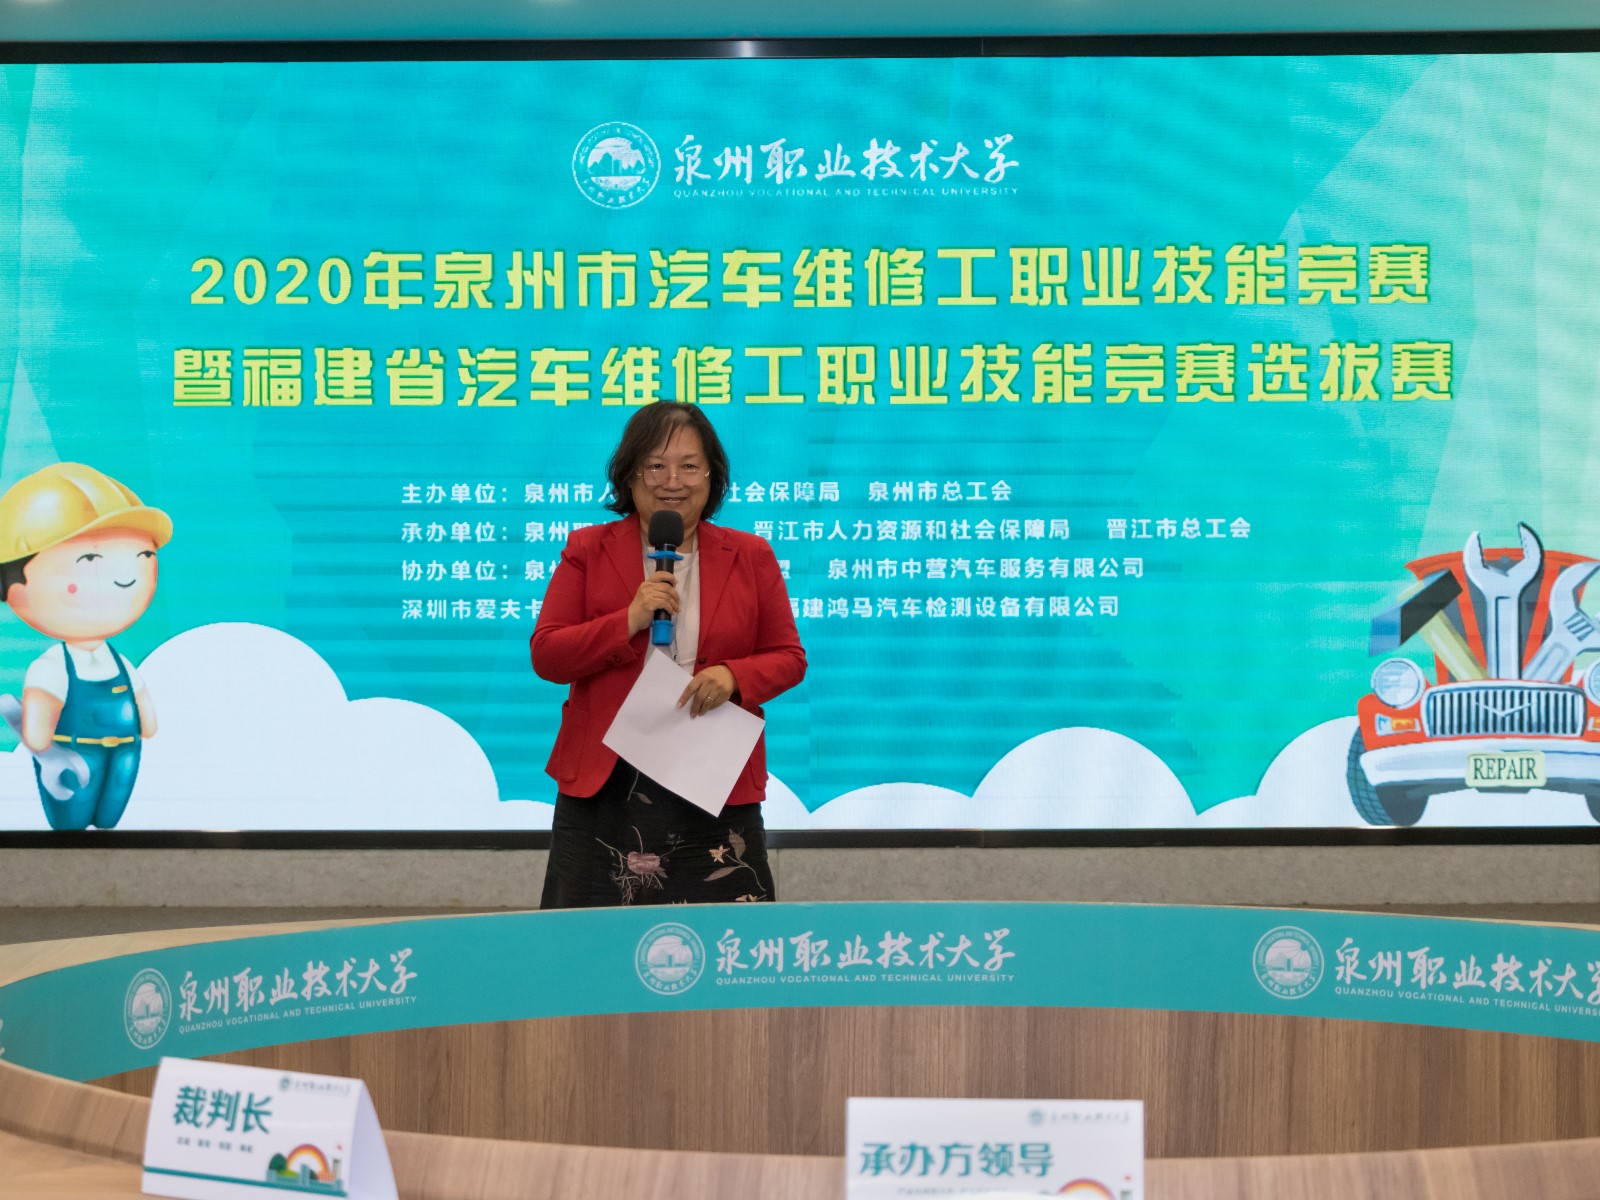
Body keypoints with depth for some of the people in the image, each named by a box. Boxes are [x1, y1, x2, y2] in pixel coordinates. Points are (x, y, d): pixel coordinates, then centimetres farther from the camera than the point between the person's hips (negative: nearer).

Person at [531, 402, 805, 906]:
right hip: (605, 786, 0)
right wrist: (629, 620, -12)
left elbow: (788, 658, 11)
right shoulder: (588, 550, 7)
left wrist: (733, 676, -11)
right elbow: (546, 656, 2)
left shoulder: (751, 557, 10)